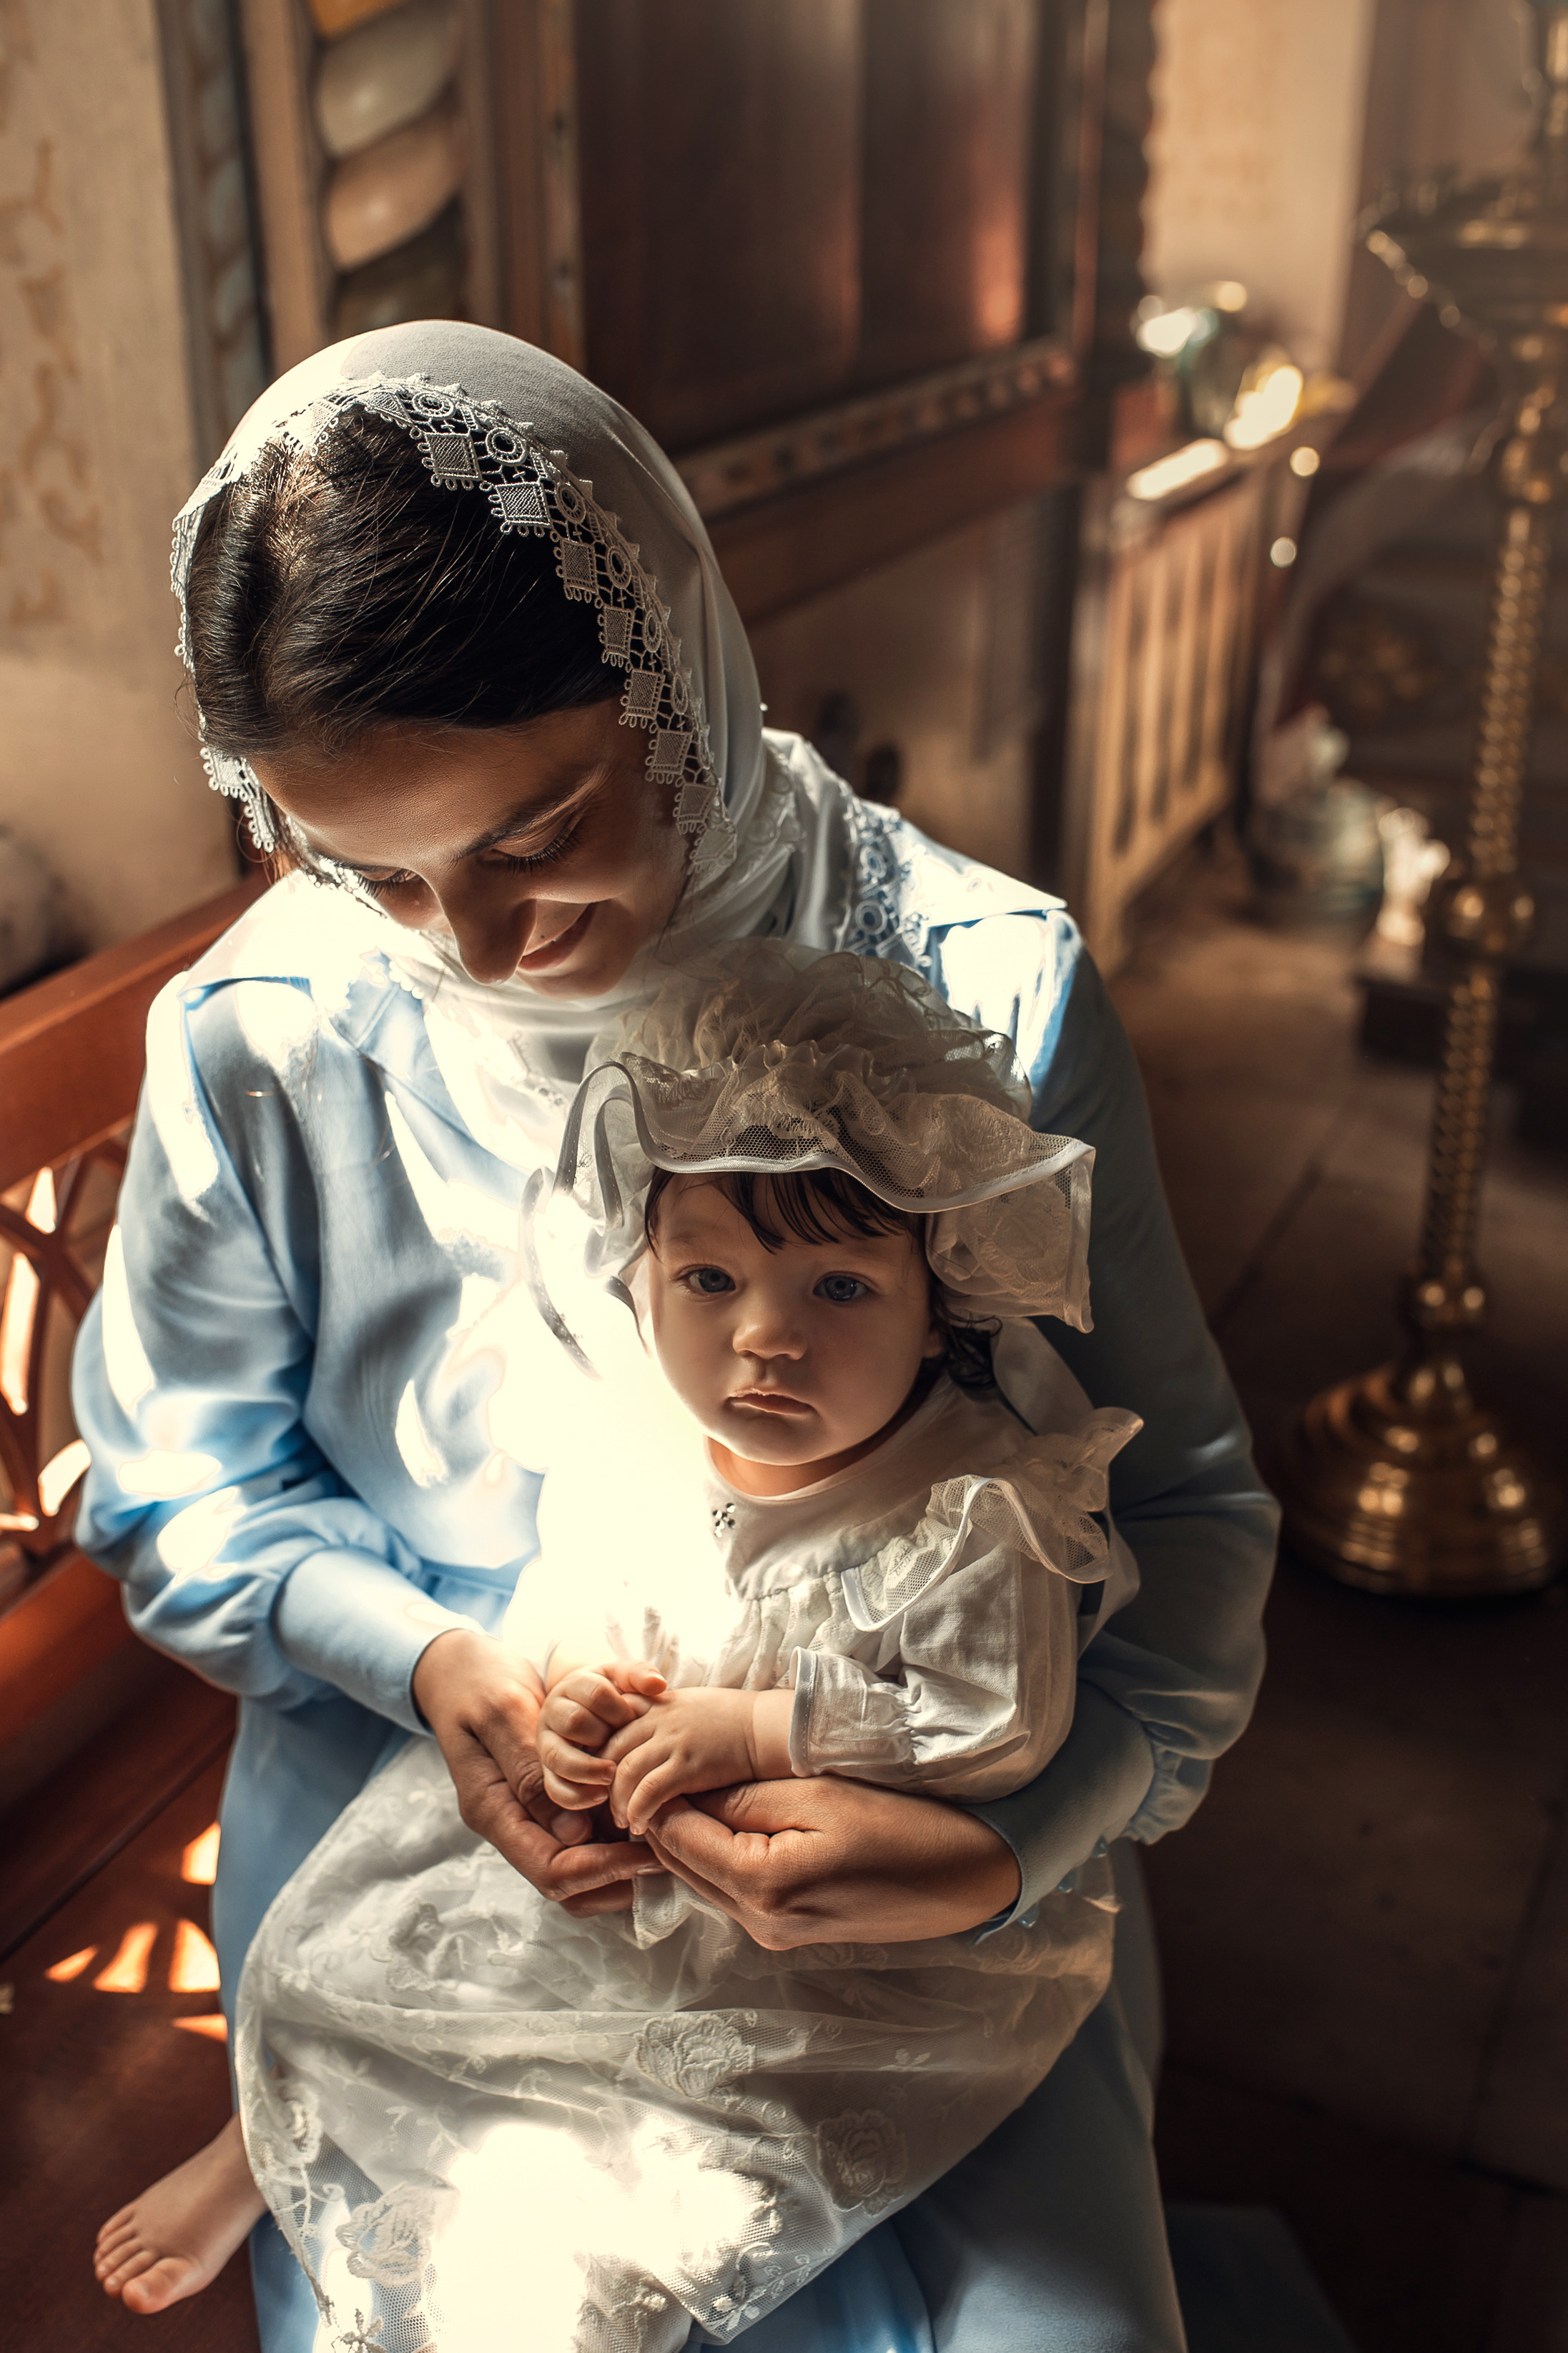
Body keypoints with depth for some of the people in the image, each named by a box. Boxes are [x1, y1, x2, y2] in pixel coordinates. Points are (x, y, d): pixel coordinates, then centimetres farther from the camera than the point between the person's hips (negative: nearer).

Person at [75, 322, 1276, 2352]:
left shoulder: (984, 998, -19)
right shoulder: (256, 1043, -15)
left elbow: (1180, 1509, -11)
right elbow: (178, 1485, 0)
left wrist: (1017, 1844, -28)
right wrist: (420, 1658, -19)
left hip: (903, 1834, 0)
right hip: (420, 1799, 1)